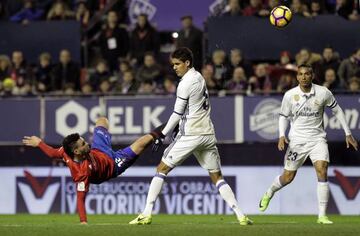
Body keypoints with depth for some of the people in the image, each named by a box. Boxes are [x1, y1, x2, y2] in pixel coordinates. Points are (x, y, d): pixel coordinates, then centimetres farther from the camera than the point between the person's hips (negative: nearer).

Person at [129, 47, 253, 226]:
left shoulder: (186, 82, -11)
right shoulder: (199, 77, 13)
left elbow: (178, 113, -10)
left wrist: (162, 135, -5)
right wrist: (182, 127, 16)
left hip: (190, 135, -7)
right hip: (208, 134, 7)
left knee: (162, 169, 2)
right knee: (217, 176, 12)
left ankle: (146, 214, -3)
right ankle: (240, 215, 1)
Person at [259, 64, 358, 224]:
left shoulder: (323, 93, -7)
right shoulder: (290, 95, -6)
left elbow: (337, 110, 7)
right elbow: (283, 116, 7)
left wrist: (348, 133, 7)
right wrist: (281, 136, -8)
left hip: (317, 139, 0)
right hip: (297, 140, 0)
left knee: (322, 171, -19)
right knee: (288, 177, 4)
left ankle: (322, 216, -14)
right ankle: (269, 193, 39)